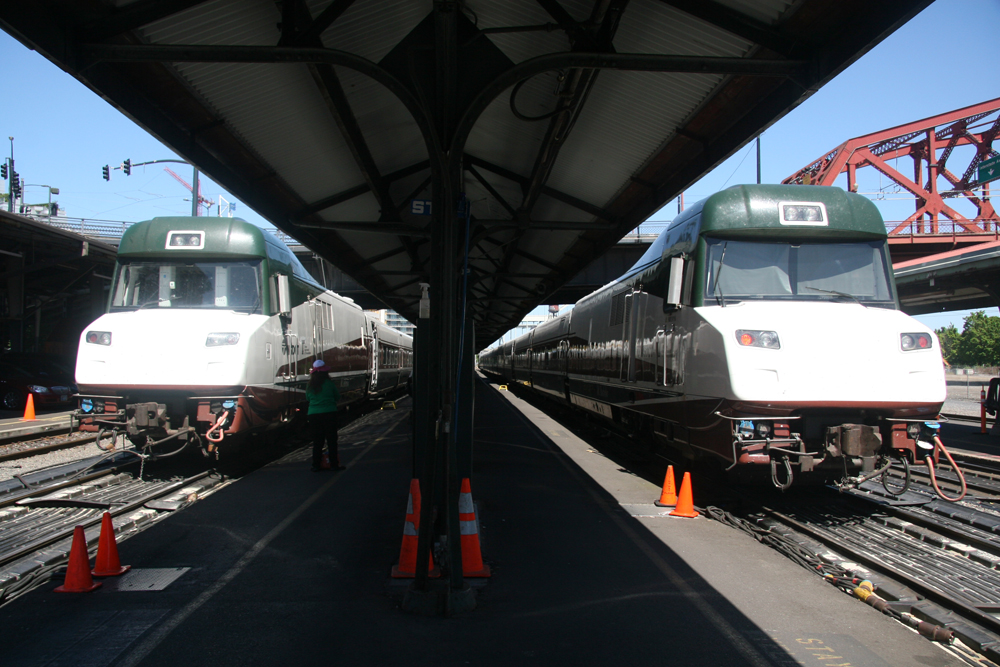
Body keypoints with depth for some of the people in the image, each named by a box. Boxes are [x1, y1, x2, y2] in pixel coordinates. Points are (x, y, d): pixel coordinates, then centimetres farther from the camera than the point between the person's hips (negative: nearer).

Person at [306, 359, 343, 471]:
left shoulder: (310, 385, 2)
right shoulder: (329, 383, -5)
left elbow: (307, 398, 15)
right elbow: (338, 397, 5)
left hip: (313, 415, 3)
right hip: (329, 413, -3)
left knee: (317, 441, 8)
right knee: (331, 439, 4)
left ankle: (316, 465, 8)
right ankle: (334, 463, 4)